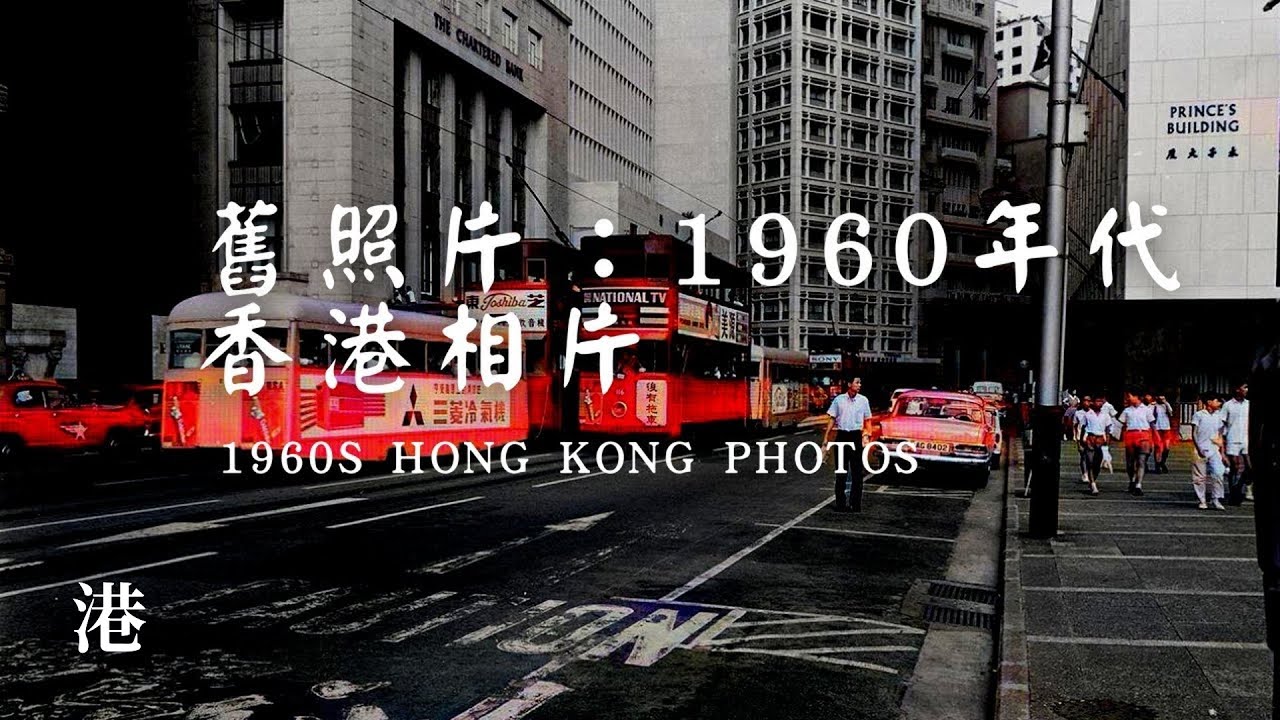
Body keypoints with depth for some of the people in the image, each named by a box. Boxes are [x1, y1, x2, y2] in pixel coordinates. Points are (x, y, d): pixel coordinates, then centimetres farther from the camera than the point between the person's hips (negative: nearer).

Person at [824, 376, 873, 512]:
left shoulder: (863, 400, 3)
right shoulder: (839, 399, 1)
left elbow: (867, 420, 9)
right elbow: (832, 419, 5)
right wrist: (826, 437, 0)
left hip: (856, 436, 0)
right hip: (841, 436, 0)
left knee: (857, 471, 0)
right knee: (840, 471, 6)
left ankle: (855, 503, 5)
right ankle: (840, 502, 14)